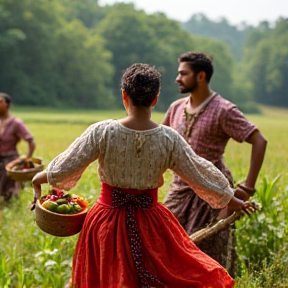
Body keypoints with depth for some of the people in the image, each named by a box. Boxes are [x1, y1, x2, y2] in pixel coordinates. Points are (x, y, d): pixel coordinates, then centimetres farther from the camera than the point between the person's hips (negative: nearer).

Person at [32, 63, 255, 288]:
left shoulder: (101, 132, -13)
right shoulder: (170, 139, -10)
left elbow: (62, 170, -8)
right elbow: (202, 177, 0)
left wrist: (38, 179, 14)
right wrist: (235, 202, 16)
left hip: (107, 223, 0)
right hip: (150, 225, 0)